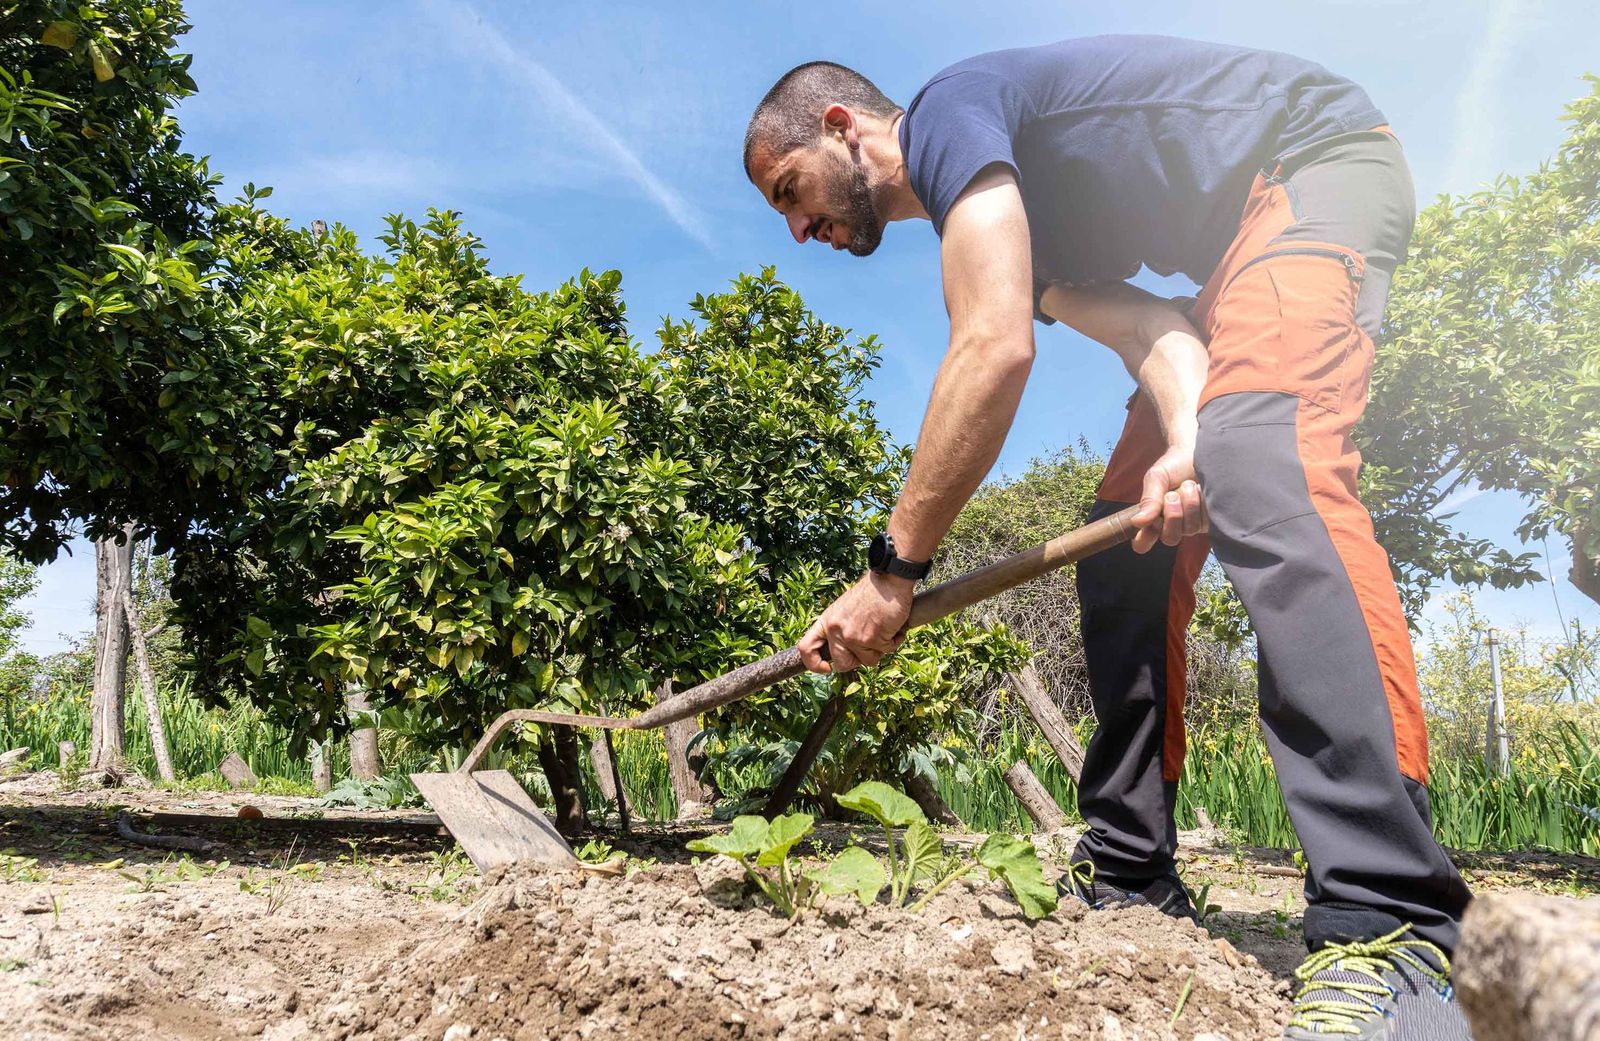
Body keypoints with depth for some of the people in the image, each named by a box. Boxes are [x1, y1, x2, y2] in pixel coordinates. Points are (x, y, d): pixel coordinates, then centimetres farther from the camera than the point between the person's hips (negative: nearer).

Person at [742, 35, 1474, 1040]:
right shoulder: (990, 210, 13)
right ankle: (1129, 874, 5)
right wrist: (1182, 438, -24)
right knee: (1129, 529, 1)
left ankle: (1391, 927, -38)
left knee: (1258, 470, -34)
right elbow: (1146, 326, -3)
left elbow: (996, 351, -28)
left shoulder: (948, 109, -14)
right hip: (1238, 254, 10)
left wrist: (893, 571, -24)